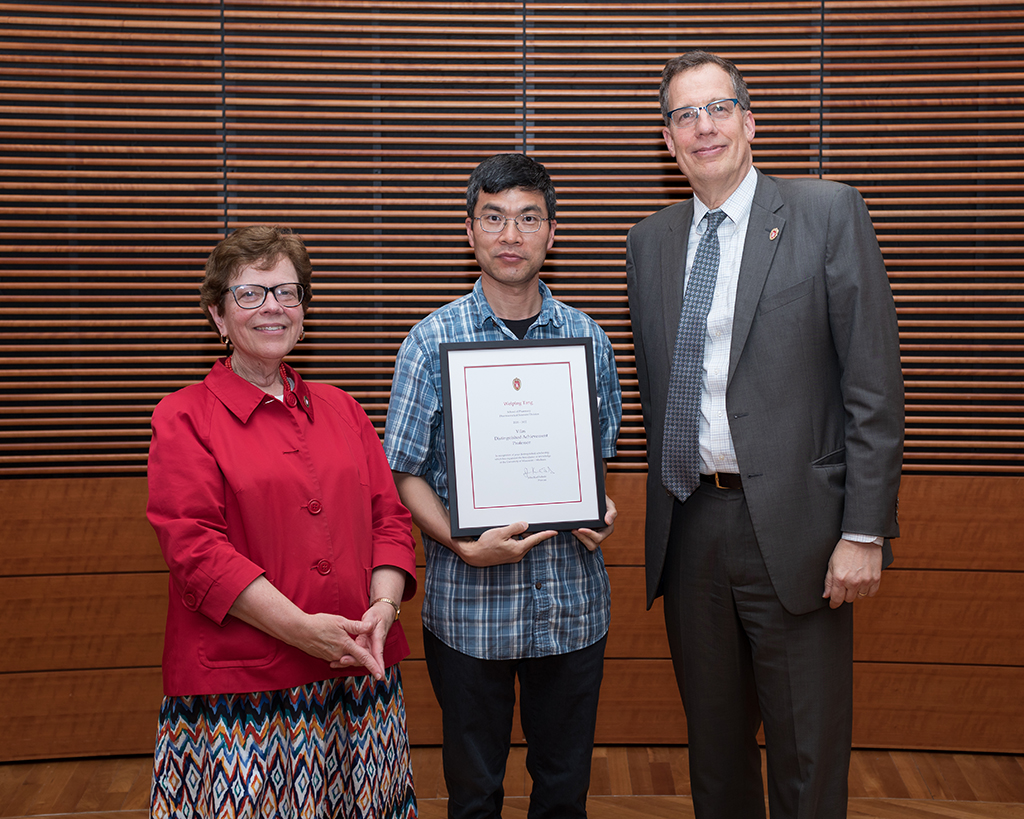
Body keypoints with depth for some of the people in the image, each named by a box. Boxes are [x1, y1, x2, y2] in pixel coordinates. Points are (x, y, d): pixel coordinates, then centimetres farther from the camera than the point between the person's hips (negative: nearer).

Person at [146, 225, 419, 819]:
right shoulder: (183, 419, 0)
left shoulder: (341, 410, 14)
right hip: (240, 687, -4)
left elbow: (390, 517, 10)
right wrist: (302, 628, -17)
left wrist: (384, 607, -9)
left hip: (359, 673, 4)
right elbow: (195, 546, -10)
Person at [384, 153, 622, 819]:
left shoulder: (588, 338, 4)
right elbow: (405, 472, -4)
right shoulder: (434, 340, -4)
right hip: (468, 600, -2)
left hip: (573, 597, 2)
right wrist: (465, 546, -18)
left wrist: (600, 511, -7)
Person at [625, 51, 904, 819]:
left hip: (791, 523, -4)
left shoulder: (829, 214, -3)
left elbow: (874, 383, -7)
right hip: (687, 525, 4)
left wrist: (866, 531, -12)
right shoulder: (650, 240, 10)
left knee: (809, 755, 7)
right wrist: (664, 503, 10)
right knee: (714, 739, 18)